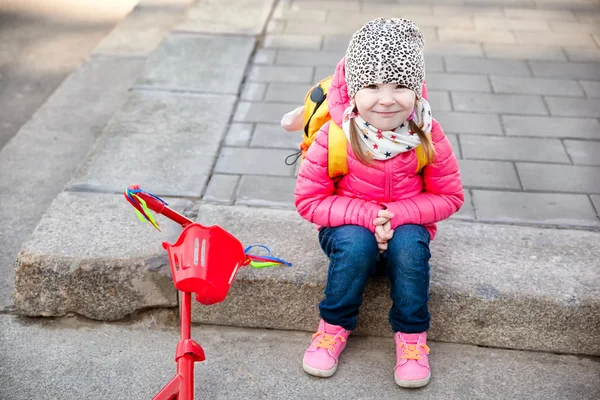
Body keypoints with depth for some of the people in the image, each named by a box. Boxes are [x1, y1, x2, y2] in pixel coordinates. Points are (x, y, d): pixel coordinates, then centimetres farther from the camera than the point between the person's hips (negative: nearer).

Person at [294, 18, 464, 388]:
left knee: (410, 244, -31)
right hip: (350, 228, -1)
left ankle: (412, 335, -10)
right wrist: (366, 215, -25)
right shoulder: (334, 136, -19)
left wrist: (397, 214, -22)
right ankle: (334, 327, -10)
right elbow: (309, 199, -13)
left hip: (407, 227, 1)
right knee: (356, 243, -33)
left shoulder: (427, 135, -15)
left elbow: (450, 196, -6)